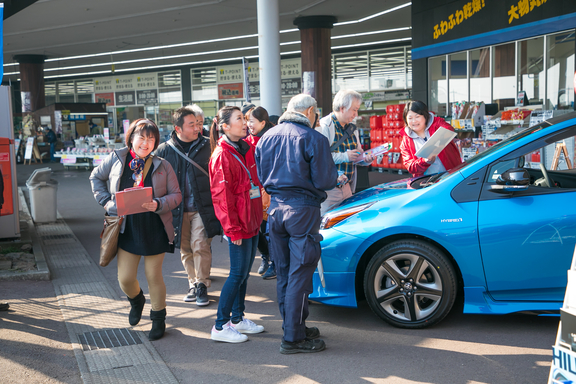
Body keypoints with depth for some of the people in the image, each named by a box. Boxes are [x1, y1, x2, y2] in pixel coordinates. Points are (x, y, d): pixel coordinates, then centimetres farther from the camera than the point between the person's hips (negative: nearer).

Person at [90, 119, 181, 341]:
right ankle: (136, 301, 40)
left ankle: (158, 318, 29)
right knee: (125, 279, 4)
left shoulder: (162, 166, -3)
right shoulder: (116, 159, 0)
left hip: (155, 231, -1)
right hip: (127, 230, 1)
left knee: (154, 277, 7)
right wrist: (106, 201, 1)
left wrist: (159, 205, -21)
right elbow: (96, 177, 15)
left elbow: (176, 195, -1)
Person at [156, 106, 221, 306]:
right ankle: (193, 283, 25)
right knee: (185, 249, 10)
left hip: (202, 207, -2)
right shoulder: (164, 150, 1)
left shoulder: (207, 145, 0)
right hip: (178, 209, 2)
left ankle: (202, 285, 7)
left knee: (200, 245, -8)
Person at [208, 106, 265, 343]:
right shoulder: (222, 155, -14)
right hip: (238, 226, -8)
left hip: (252, 222, 8)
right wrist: (233, 230, -17)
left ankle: (237, 319, 26)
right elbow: (222, 196, -16)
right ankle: (220, 326, 6)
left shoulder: (246, 149, 12)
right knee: (238, 274, -4)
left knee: (244, 273, 14)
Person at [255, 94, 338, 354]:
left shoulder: (267, 137, 10)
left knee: (283, 273, 15)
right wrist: (334, 172, 11)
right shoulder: (314, 139, -10)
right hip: (302, 209, -6)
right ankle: (293, 338, 2)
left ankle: (294, 327, 26)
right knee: (299, 274, -2)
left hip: (275, 208, 7)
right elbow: (325, 180, -9)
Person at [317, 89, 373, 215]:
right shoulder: (324, 126, -10)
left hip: (346, 186, 8)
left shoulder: (351, 128, 17)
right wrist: (345, 156, -22)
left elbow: (358, 155, 26)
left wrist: (366, 159, 3)